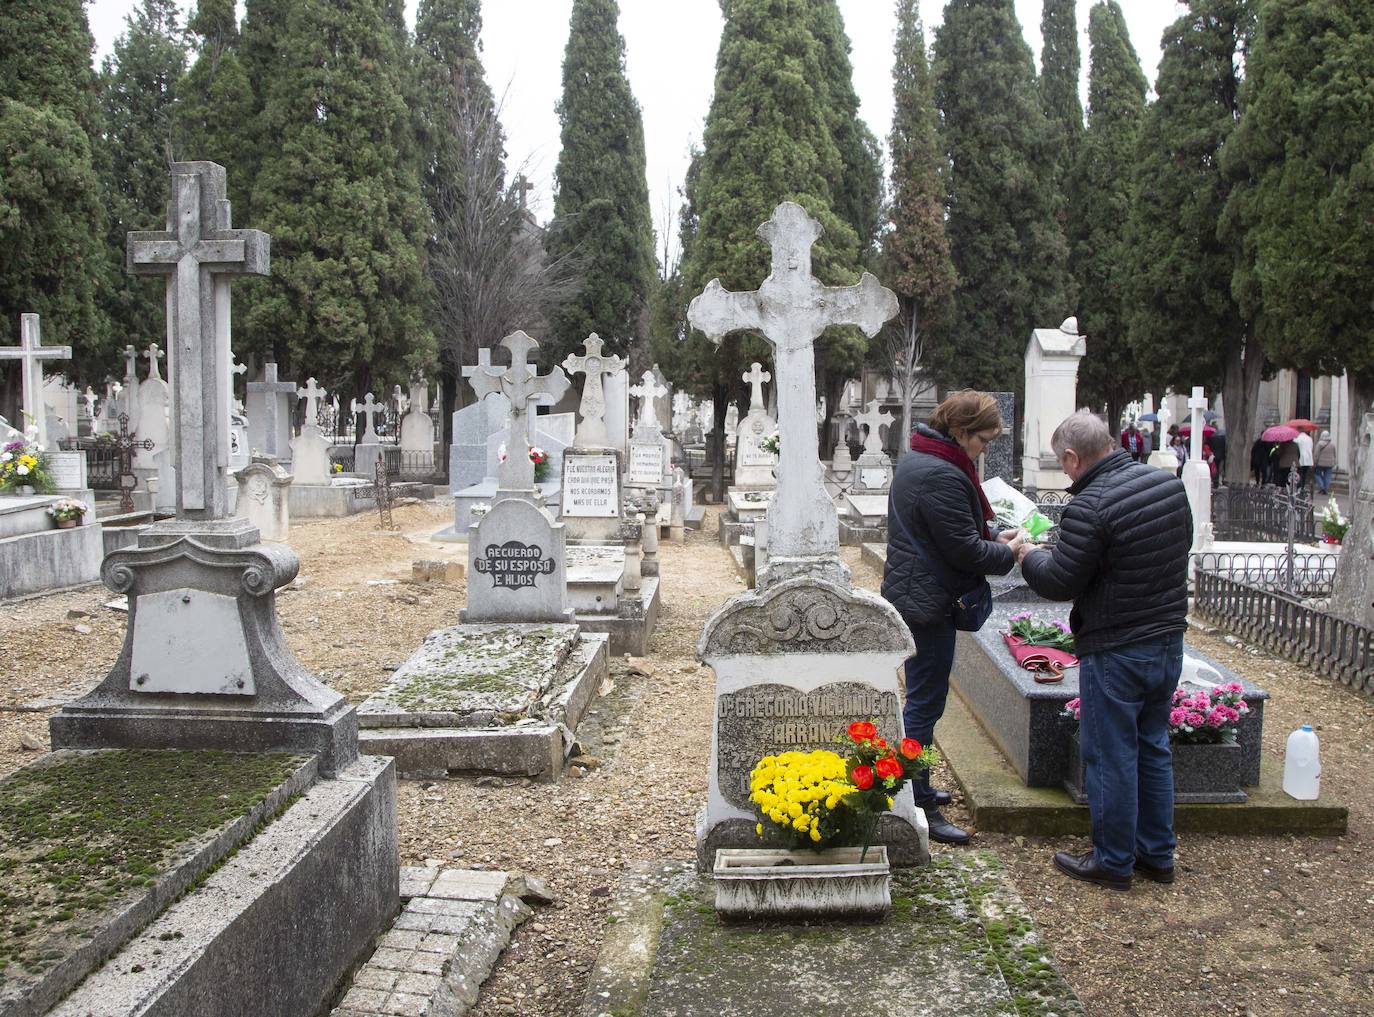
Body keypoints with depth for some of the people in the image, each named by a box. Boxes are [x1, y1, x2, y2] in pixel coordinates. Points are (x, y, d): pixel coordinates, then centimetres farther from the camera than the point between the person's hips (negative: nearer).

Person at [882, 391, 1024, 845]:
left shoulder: (915, 462, 11)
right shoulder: (942, 476, -23)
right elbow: (964, 551, -22)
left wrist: (993, 537, 7)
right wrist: (1008, 553, -5)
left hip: (909, 596, 11)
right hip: (927, 603, -11)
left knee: (921, 699, 20)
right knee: (925, 704, -3)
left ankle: (915, 790, 33)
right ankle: (918, 808, 5)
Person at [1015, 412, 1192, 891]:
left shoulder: (1089, 507, -22)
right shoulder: (1169, 483, 2)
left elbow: (1058, 583, -17)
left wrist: (1028, 555, 1)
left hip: (1115, 653, -8)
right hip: (1169, 640, 8)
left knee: (1111, 756, 5)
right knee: (1154, 748, 19)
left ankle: (1114, 861, 17)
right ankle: (1158, 855, 29)